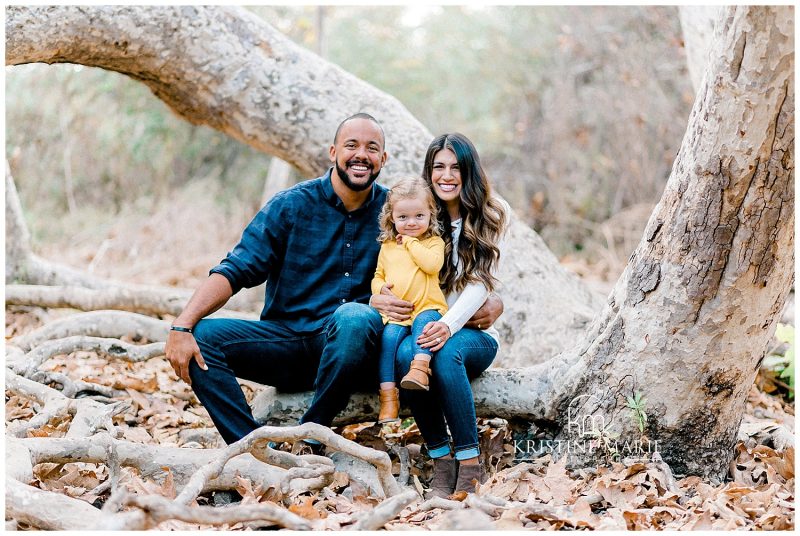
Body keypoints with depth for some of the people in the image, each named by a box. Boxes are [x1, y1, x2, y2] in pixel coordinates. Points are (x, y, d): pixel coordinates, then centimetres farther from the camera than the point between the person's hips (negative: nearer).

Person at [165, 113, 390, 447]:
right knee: (200, 337, -20)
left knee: (355, 317, -36)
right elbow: (235, 271, -7)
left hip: (348, 349, -1)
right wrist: (182, 326, -21)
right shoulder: (291, 206, 0)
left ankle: (310, 436, -22)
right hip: (286, 339, 2)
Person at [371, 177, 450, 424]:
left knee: (423, 323, -37)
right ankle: (388, 396, -26)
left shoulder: (434, 242, 8)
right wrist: (380, 288, 4)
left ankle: (419, 368, -52)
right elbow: (378, 276, 27)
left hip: (427, 307, -3)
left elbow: (432, 264, -13)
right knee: (388, 337, -25)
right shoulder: (387, 247, 20)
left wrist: (411, 242, -6)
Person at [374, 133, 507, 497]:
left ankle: (470, 464, -29)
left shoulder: (490, 216, 1)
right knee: (405, 353, -34)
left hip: (474, 334, -2)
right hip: (423, 326, 2)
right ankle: (440, 459, -25)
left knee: (447, 352, -37)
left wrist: (449, 324, -27)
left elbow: (480, 284, -10)